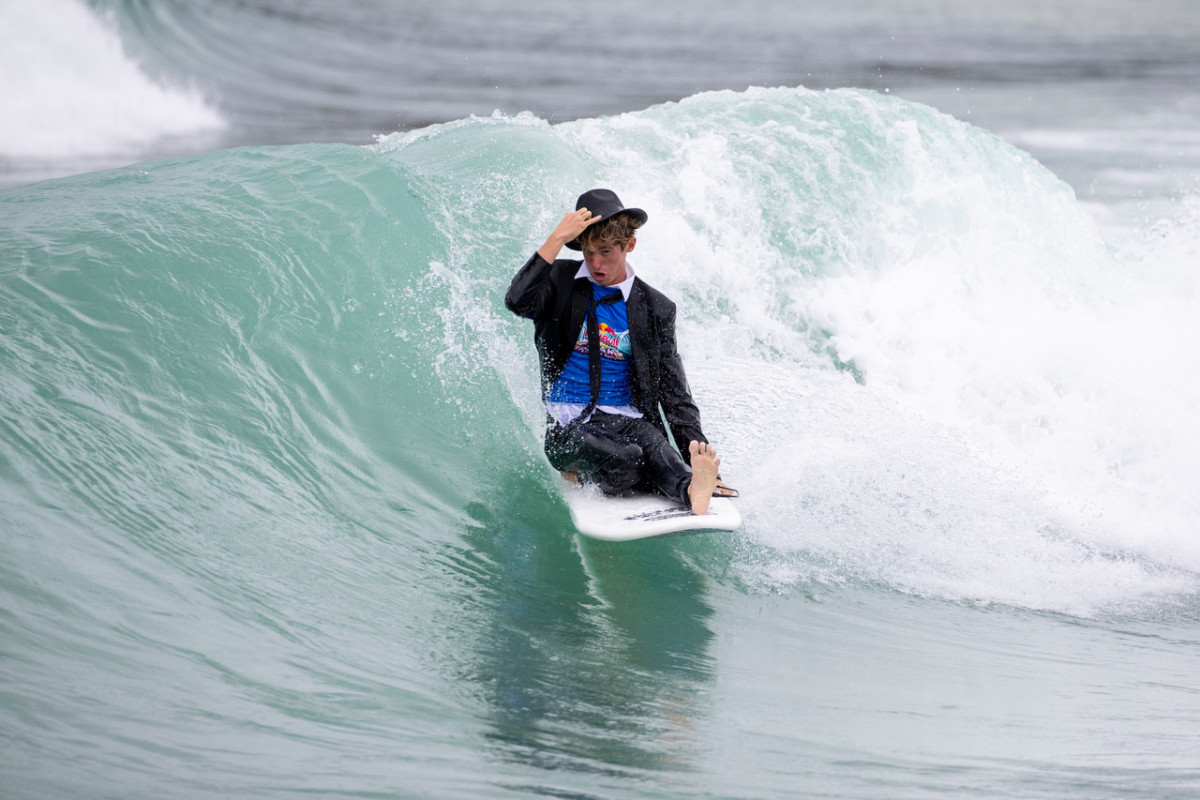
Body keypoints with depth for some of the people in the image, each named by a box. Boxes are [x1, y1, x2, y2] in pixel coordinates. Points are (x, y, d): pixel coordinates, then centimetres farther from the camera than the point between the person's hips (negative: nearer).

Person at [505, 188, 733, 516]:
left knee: (657, 449, -34)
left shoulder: (655, 309, 6)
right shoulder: (560, 280, 4)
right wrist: (557, 239, -21)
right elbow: (518, 302, -19)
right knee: (626, 460, -33)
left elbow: (674, 393, 4)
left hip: (628, 421, 2)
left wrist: (698, 460, -7)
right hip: (568, 427, -2)